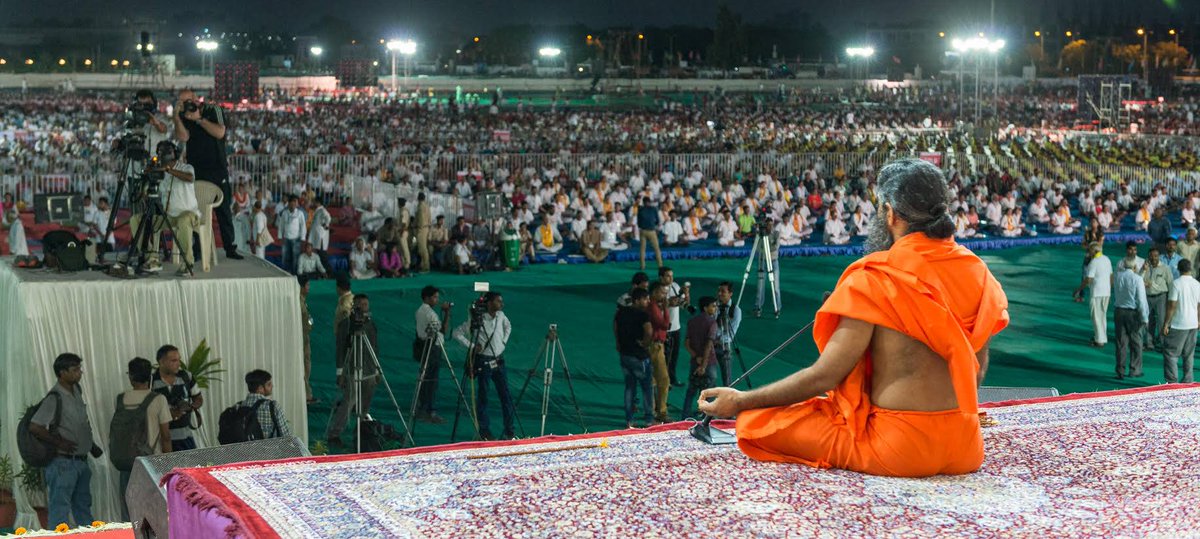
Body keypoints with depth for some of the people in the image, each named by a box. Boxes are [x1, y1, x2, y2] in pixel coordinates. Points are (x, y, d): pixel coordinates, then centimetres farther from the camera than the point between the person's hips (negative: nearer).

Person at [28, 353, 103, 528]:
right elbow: (34, 427, -24)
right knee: (60, 508, -3)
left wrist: (92, 446, 18)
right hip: (63, 462, -9)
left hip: (81, 460, 9)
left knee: (83, 504, 18)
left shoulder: (76, 391, 7)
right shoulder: (55, 398, -18)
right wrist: (59, 443, -18)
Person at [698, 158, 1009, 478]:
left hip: (900, 449, -6)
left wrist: (739, 402, -5)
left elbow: (824, 377, -15)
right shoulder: (975, 270, 2)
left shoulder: (875, 279, -14)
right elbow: (978, 371, 13)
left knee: (756, 422, 0)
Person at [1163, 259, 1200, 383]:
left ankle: (1171, 381, -6)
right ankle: (1187, 381, 18)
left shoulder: (1177, 283, -14)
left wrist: (1166, 324, -10)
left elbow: (1172, 305, -15)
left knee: (1170, 353, -1)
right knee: (1189, 354, 14)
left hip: (1178, 325, -6)